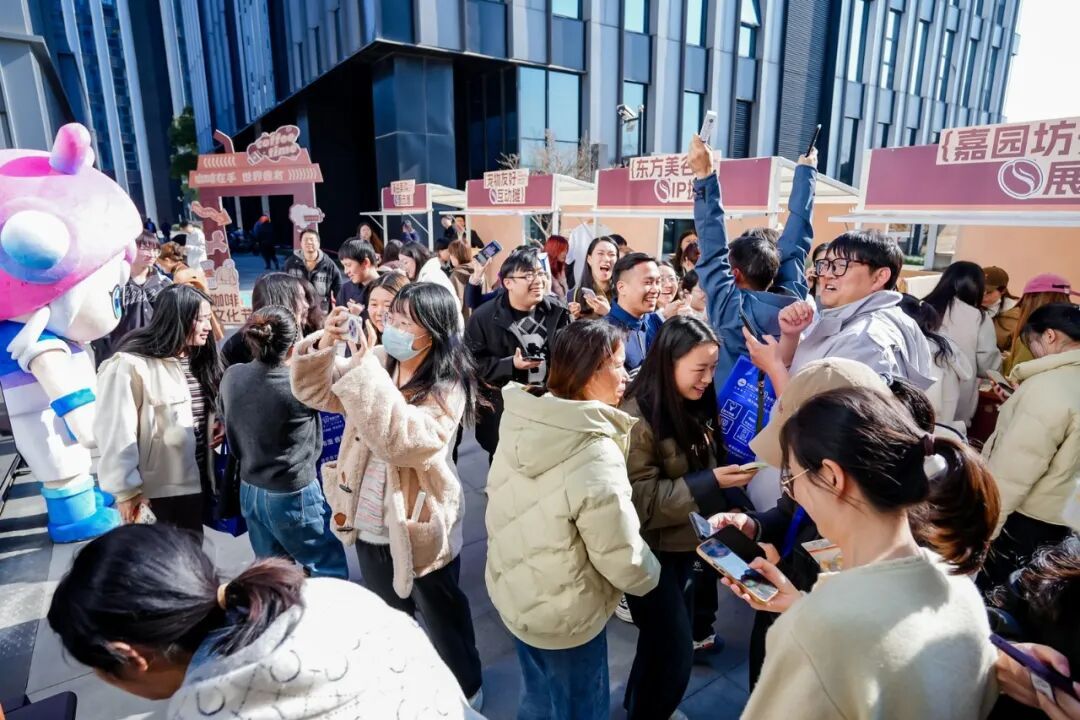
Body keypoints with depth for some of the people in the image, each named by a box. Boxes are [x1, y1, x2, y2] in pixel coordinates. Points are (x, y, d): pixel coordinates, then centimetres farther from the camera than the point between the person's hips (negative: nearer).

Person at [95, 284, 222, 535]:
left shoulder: (200, 359, 9)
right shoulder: (131, 365, -17)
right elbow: (117, 433, -17)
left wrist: (220, 426, -4)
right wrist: (126, 490, -15)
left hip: (195, 480, 7)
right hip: (157, 489, -7)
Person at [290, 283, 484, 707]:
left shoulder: (446, 387, -22)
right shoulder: (378, 361, -4)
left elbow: (403, 441, -37)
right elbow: (314, 391, -1)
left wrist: (366, 369, -36)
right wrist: (325, 344, -20)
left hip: (419, 529, -6)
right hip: (370, 526, 6)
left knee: (443, 617, 19)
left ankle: (465, 690, 46)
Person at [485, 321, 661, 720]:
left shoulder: (521, 423, -11)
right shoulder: (596, 457, -31)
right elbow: (624, 560, -21)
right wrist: (651, 576, -1)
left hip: (510, 590, 6)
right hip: (563, 615, -6)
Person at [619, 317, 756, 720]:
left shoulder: (692, 407, 1)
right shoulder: (637, 417, -24)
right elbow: (641, 501, -25)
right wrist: (711, 483, -28)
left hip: (684, 544, 8)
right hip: (652, 552, -8)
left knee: (671, 640, 22)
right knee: (673, 651, 2)